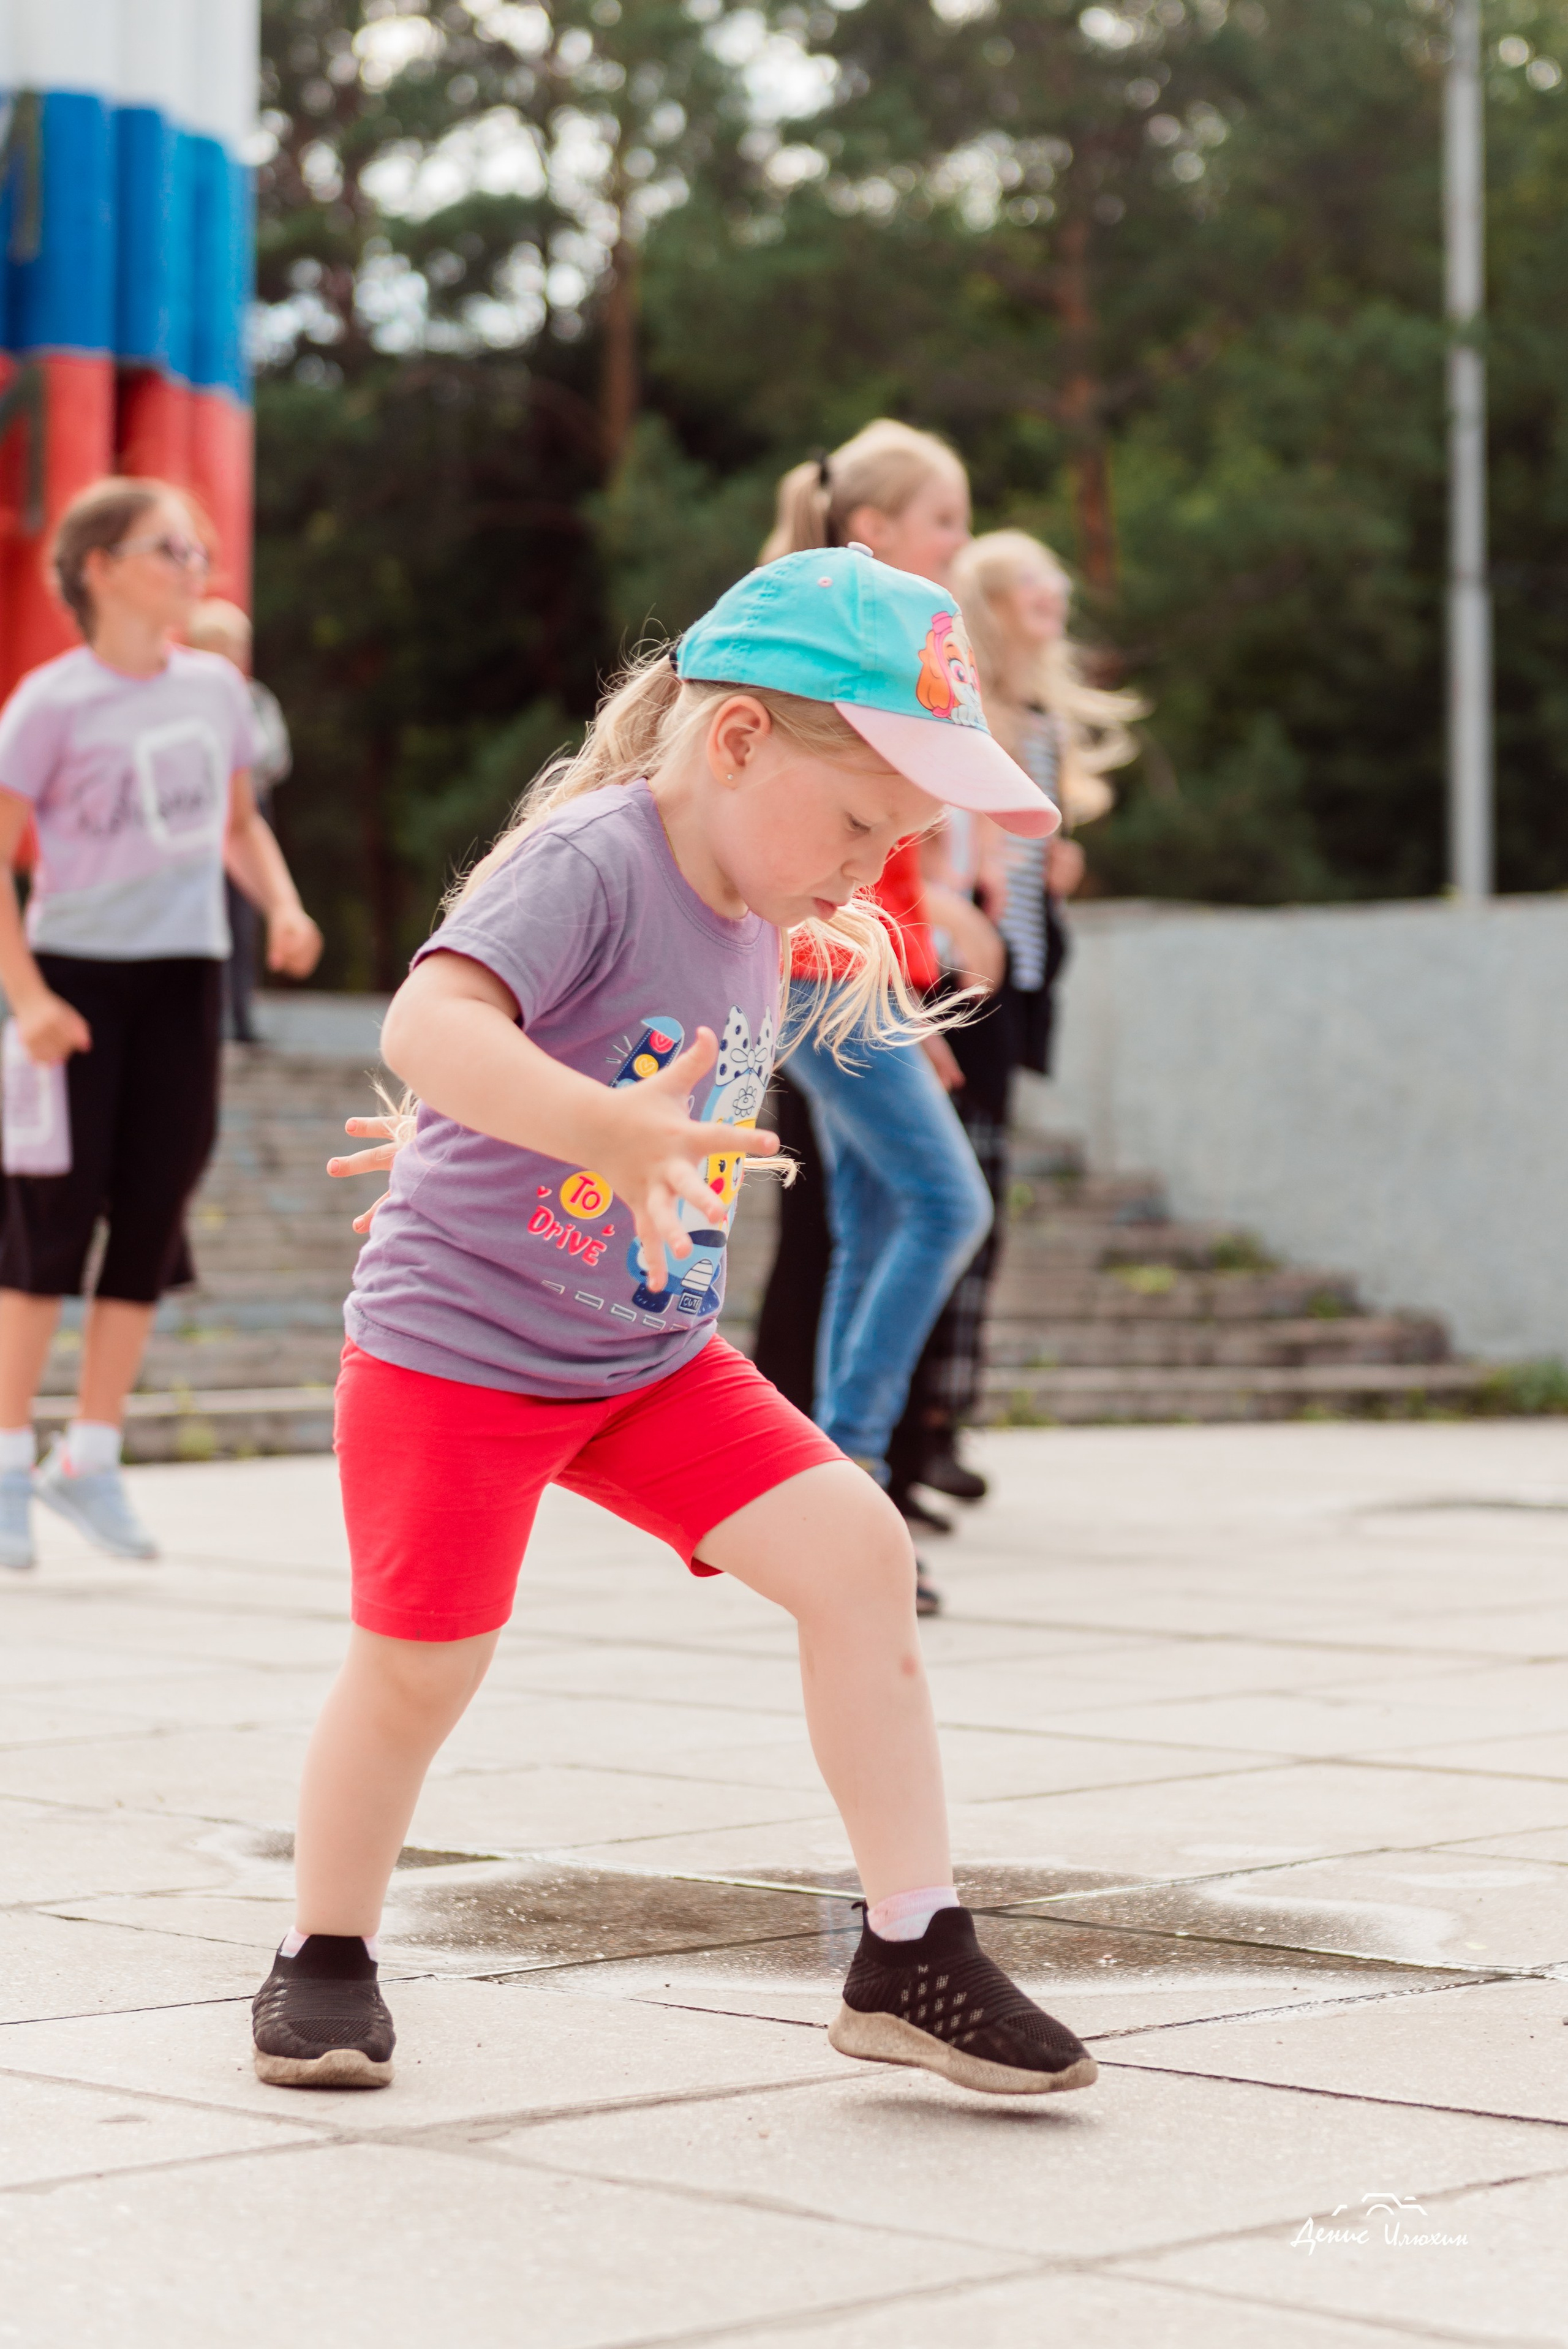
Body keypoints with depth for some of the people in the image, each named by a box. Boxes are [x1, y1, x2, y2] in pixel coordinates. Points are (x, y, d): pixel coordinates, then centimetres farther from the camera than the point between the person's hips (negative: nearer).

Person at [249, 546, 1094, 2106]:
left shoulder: (756, 915, 5)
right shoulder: (589, 861, -22)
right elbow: (427, 1026, -41)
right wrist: (608, 1129, -51)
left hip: (659, 1357, 7)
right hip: (456, 1341, -7)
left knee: (857, 1552, -7)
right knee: (419, 1665, 0)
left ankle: (913, 1955, -2)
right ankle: (326, 1960, 26)